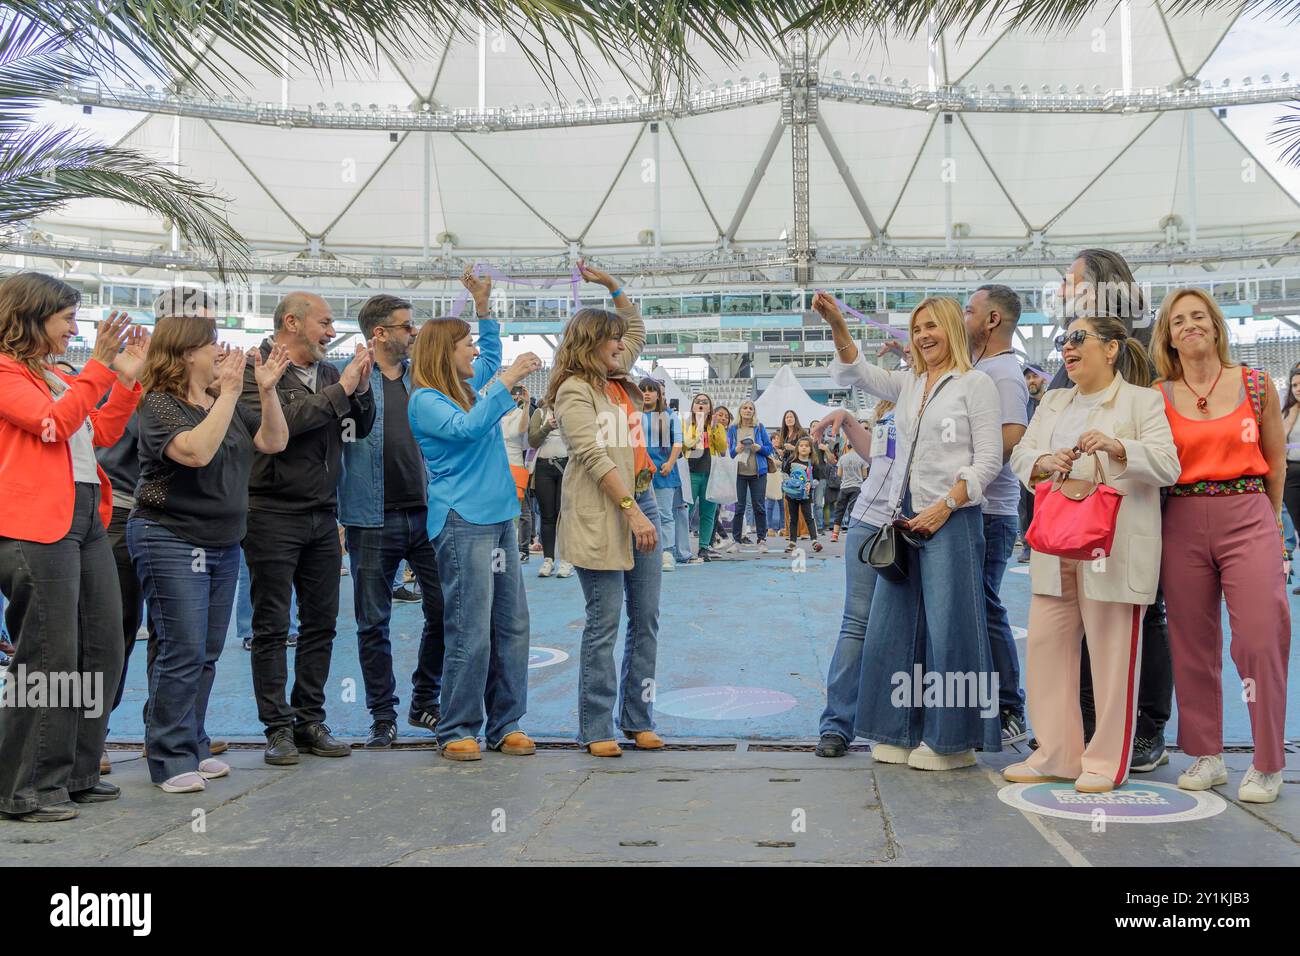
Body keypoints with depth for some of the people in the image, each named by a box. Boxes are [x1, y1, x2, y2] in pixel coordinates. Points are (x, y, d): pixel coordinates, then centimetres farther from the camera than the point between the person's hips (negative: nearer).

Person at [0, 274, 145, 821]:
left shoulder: (60, 377, 20)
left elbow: (101, 435, 19)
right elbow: (54, 424, -16)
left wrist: (126, 377, 13)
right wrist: (99, 365, -15)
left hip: (88, 519, 9)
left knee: (101, 651, 9)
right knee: (48, 657, -5)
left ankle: (76, 775, 20)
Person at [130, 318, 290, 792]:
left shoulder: (225, 403, 10)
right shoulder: (159, 405, -11)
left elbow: (273, 442, 5)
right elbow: (197, 451, -27)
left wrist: (267, 389, -7)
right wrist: (229, 393, -26)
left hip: (224, 545, 8)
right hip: (172, 541, -7)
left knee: (208, 654, 11)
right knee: (183, 652, -7)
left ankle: (193, 747, 21)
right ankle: (171, 759, 2)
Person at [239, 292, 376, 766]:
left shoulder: (329, 372, 11)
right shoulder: (256, 370, -7)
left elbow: (361, 428, 11)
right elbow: (276, 424, -23)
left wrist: (362, 387, -6)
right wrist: (340, 390, -19)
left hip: (323, 515, 6)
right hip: (273, 516, -6)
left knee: (321, 623, 10)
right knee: (272, 627, 2)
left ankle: (310, 720, 20)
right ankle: (278, 726, 11)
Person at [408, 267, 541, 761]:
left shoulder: (471, 386, 17)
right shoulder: (425, 400, -6)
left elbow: (492, 352, 35)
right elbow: (468, 428, -22)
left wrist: (483, 302, 24)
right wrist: (507, 379, -19)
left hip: (499, 517, 9)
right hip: (462, 521, -9)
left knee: (513, 625, 8)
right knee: (470, 633, -7)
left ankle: (506, 724, 17)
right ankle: (457, 731, 5)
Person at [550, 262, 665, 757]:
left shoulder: (620, 381, 17)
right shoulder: (574, 390, -6)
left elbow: (637, 327, 35)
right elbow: (593, 456, -16)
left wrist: (612, 284, 27)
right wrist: (630, 509, -22)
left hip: (641, 501, 8)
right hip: (599, 514, -8)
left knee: (646, 619, 8)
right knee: (604, 624, -3)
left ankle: (638, 720, 18)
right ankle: (596, 729, 6)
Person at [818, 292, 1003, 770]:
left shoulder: (975, 383, -2)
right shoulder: (909, 384, 16)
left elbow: (988, 458, -7)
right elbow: (857, 373, 12)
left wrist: (945, 506, -15)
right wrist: (837, 325, -4)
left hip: (952, 518, -7)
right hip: (904, 517, 7)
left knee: (948, 628, -3)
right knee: (893, 624, 8)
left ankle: (952, 740, 9)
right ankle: (903, 732, 19)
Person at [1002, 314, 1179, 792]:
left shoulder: (1142, 401, 1)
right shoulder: (1053, 402, 20)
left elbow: (1167, 465, -8)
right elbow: (1020, 454, 13)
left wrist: (1116, 447, -24)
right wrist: (1044, 462, -10)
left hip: (1113, 550, -6)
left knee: (1111, 653, 0)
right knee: (1047, 646, 6)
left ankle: (1107, 762, 12)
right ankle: (1055, 755, 17)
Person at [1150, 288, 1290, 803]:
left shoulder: (1256, 386, 5)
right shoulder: (1159, 397, 5)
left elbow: (1276, 463, 11)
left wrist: (1264, 519, 14)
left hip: (1248, 517, -1)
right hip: (1182, 524, 1)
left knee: (1260, 638, -5)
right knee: (1192, 641, 5)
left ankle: (1266, 765, 8)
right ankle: (1206, 755, 19)